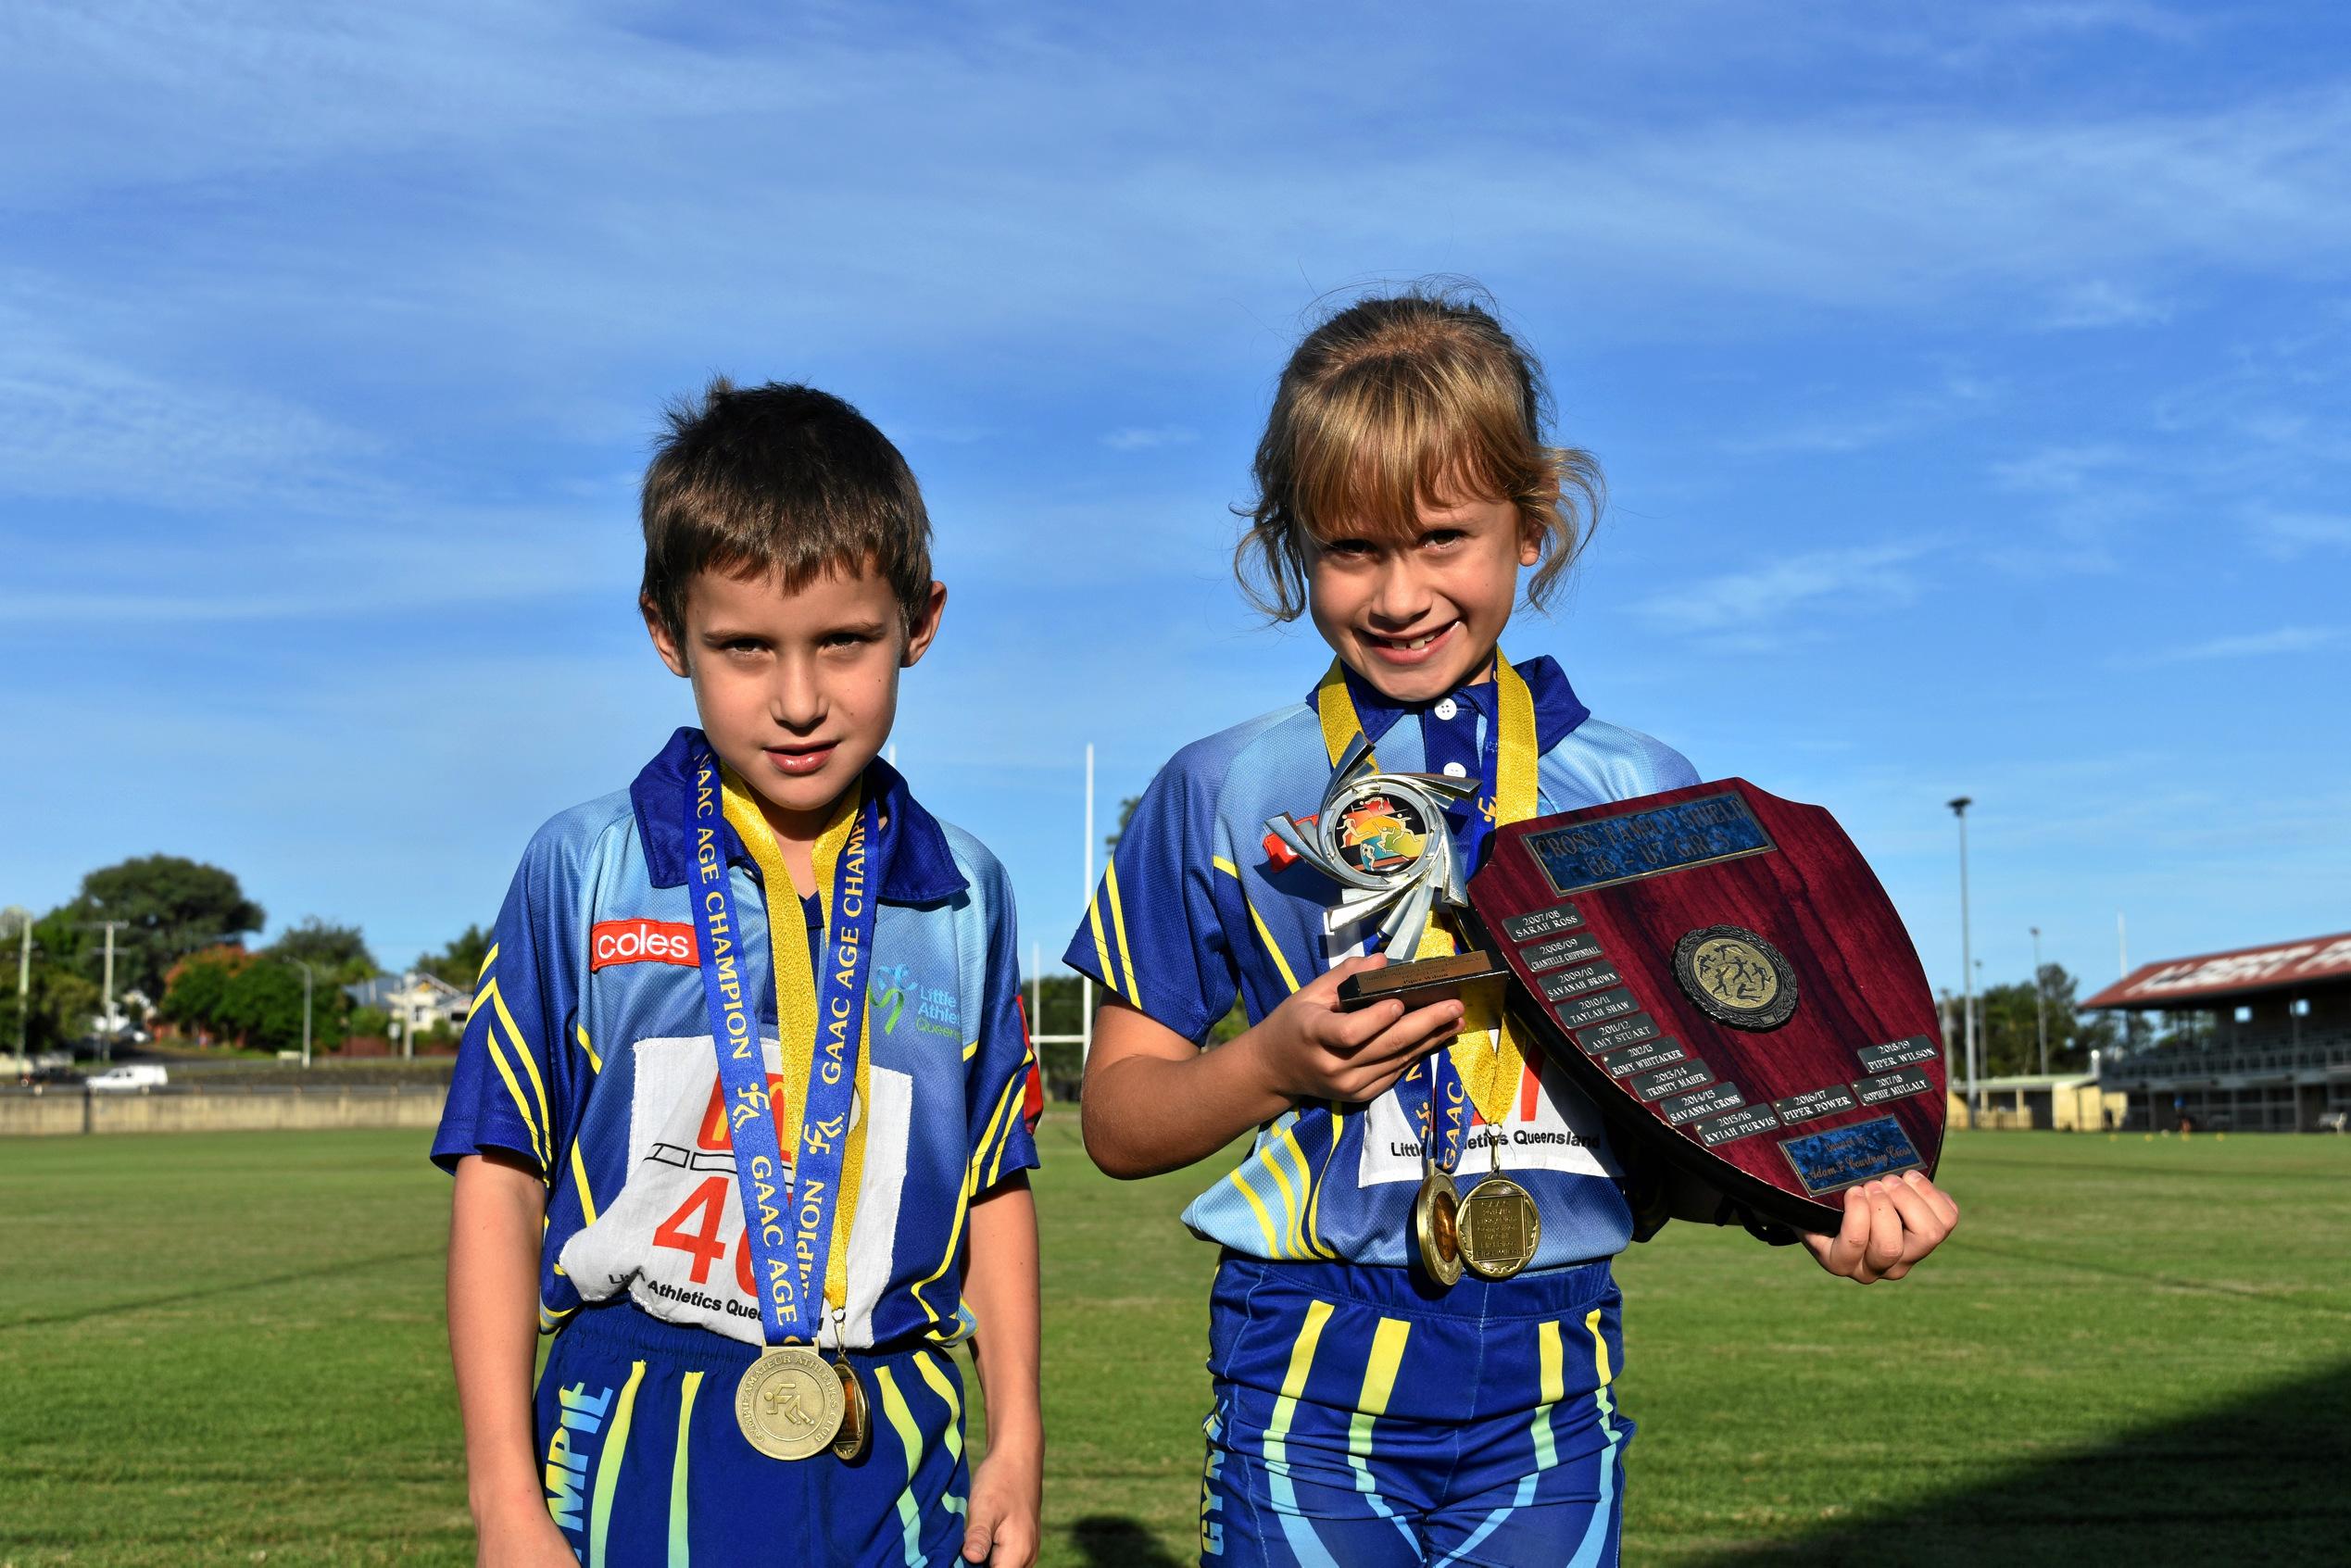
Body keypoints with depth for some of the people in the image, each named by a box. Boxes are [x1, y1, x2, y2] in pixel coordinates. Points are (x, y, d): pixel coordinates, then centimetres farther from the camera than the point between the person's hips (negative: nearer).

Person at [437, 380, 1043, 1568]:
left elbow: (993, 1184, 10)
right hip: (639, 1461, -1)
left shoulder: (963, 895, 4)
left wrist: (1016, 1440, 7)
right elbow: (499, 1178, -3)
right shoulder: (584, 871, -3)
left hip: (891, 1466, 2)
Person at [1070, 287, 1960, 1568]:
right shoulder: (1222, 794, 1)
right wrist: (1274, 1064, -16)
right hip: (1312, 1378, -1)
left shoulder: (1641, 792, 6)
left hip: (1551, 1385, 2)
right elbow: (1116, 1119, 3)